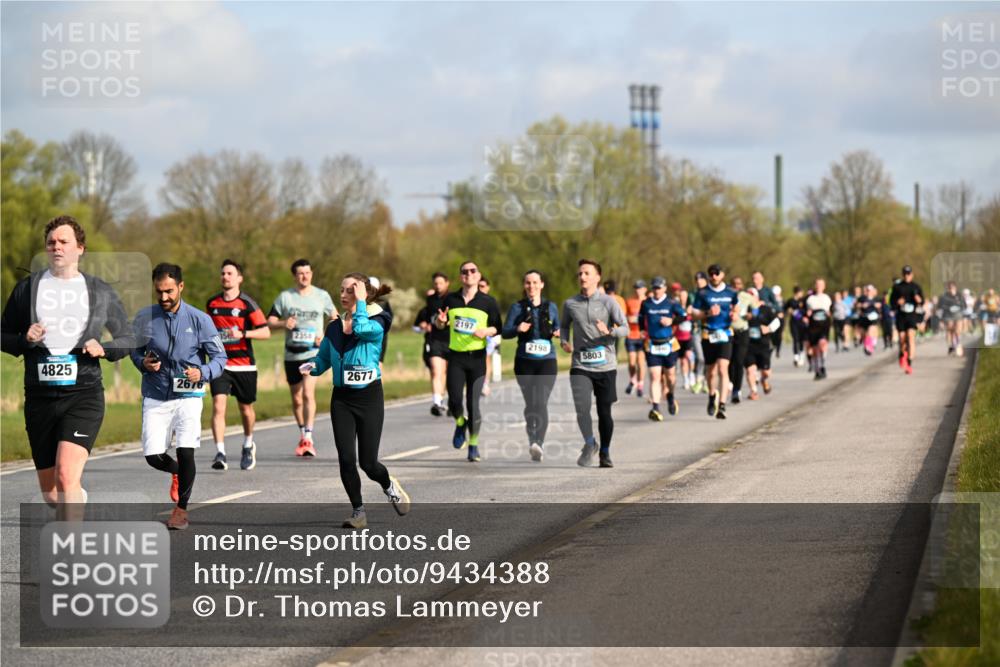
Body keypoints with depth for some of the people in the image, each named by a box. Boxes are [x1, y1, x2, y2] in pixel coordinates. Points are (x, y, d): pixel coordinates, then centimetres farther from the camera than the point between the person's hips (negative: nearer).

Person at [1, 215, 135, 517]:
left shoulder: (101, 292, 7)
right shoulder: (27, 288, 9)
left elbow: (128, 338, 14)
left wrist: (103, 349, -8)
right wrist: (24, 339, -9)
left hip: (84, 395, -2)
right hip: (40, 398, 2)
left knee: (66, 475, -24)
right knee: (51, 495, 9)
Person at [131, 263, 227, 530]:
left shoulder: (200, 320, -6)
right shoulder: (145, 318, -2)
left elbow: (220, 357, 0)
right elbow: (135, 349, 14)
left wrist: (202, 373, -20)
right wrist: (143, 363, -9)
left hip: (188, 395, -2)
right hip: (155, 396, 2)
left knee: (186, 452, -16)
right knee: (153, 456, -5)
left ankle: (181, 508, 7)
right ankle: (178, 472, 33)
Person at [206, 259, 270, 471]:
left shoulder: (247, 303, -5)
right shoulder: (212, 303, 7)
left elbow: (266, 332, -9)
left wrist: (243, 333, -22)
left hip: (244, 364, -2)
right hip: (220, 364, 2)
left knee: (246, 408, 12)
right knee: (218, 405, -16)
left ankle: (248, 445, 39)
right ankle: (220, 453, -20)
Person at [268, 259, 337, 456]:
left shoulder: (322, 296, 3)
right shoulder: (285, 297, 3)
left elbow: (335, 318, 13)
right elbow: (270, 321, 5)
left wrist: (326, 336, -4)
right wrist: (283, 323, -17)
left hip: (313, 352, -2)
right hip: (291, 354, 3)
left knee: (308, 393, -20)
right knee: (296, 399, 11)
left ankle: (308, 439, -22)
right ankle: (302, 436, 30)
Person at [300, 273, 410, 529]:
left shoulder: (376, 323, -7)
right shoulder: (334, 327, 8)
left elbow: (361, 329, -29)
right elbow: (323, 358, 15)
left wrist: (360, 303, -18)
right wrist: (311, 366, -7)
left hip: (369, 396, -4)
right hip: (342, 399, 4)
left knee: (368, 462, -3)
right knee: (346, 459, -6)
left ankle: (390, 486, 30)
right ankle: (358, 511, 8)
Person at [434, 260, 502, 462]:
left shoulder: (488, 302, 1)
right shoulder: (451, 300, 5)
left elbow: (498, 327, 7)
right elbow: (439, 325, 16)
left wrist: (486, 331, -14)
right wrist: (440, 321, -7)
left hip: (477, 357, -1)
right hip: (455, 356, 1)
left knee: (473, 403, -4)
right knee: (454, 400, -8)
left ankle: (474, 444, 12)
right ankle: (460, 424, 27)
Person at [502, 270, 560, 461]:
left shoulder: (551, 307, 10)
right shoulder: (517, 307, 6)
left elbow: (558, 328, 18)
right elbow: (505, 331, -1)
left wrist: (557, 333, -5)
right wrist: (517, 329, -21)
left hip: (547, 361, -1)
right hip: (525, 361, 1)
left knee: (541, 402, -16)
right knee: (530, 403, 6)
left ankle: (539, 443, -23)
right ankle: (532, 441, 21)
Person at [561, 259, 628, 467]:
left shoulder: (608, 302, -1)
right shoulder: (570, 304, 6)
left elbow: (625, 328, -5)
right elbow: (565, 325, 24)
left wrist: (609, 331, -25)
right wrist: (564, 341, 4)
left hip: (605, 366, -1)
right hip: (580, 366, 1)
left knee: (604, 411, 6)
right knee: (581, 408, -18)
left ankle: (605, 453, 23)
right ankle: (589, 444, 4)